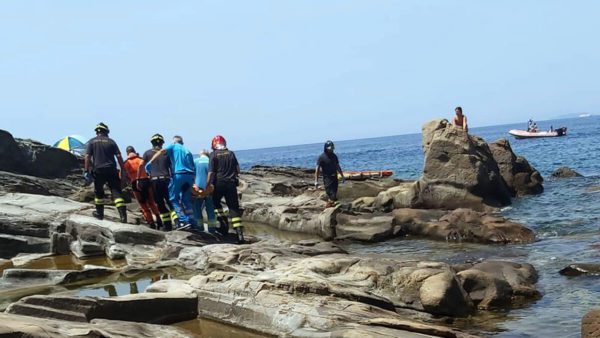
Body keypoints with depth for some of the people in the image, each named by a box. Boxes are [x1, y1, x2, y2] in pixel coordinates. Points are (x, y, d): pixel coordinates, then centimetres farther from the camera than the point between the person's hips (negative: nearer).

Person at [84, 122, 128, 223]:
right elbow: (119, 157, 1)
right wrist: (123, 171, 3)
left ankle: (100, 213, 26)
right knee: (116, 192, -3)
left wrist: (86, 171, -2)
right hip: (111, 170, 0)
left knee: (98, 192, 19)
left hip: (98, 170, 0)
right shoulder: (111, 141, 7)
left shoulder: (91, 142, 5)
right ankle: (123, 215, -15)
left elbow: (87, 157, -5)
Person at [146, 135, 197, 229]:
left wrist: (150, 162, -14)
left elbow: (162, 151, -7)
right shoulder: (188, 151, 26)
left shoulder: (173, 146, 13)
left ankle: (184, 220, -7)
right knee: (186, 199, 17)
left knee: (174, 199, 5)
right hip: (190, 175, 5)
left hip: (179, 175, -5)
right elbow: (193, 167, 19)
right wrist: (192, 181, 24)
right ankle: (192, 222, 12)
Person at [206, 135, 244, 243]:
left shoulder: (213, 155, -2)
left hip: (219, 183, -3)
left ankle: (224, 224, 10)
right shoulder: (231, 153, 9)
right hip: (231, 183, 3)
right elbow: (238, 170, 9)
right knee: (234, 208, 3)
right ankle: (239, 233, -6)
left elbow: (211, 172, -8)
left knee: (215, 202, 22)